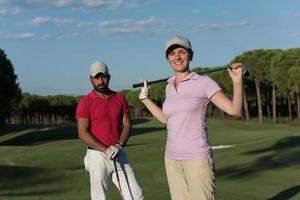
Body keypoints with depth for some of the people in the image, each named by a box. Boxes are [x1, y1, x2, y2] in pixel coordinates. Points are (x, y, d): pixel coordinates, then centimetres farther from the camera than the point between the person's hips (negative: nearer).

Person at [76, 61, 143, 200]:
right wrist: (106, 150, -20)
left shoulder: (120, 98, 8)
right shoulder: (85, 103, -5)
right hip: (97, 156, -4)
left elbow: (127, 125, 5)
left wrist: (118, 146, -13)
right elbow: (83, 133, -11)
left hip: (119, 156, 4)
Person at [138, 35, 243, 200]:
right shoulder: (169, 87, 11)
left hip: (197, 158, -6)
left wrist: (237, 81, -26)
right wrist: (144, 98, 28)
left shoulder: (203, 82, -6)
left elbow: (234, 110, -13)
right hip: (172, 160, 6)